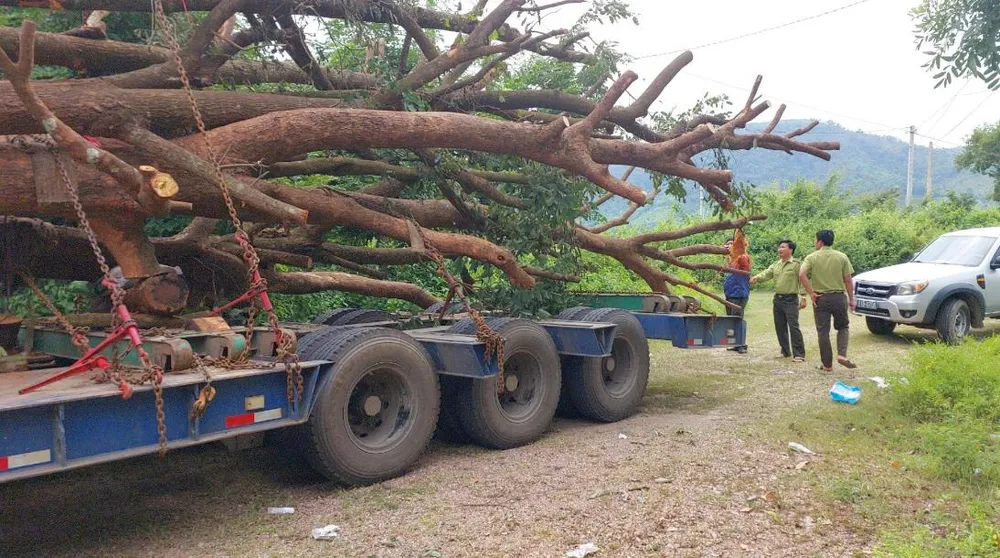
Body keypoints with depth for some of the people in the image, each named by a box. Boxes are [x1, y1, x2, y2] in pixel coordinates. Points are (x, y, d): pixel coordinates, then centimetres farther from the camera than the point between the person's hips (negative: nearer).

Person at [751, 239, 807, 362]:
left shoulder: (797, 264, -5)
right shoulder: (775, 265, 13)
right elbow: (766, 274, -1)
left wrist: (803, 297, -15)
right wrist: (756, 278, -22)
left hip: (791, 299, -7)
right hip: (778, 299, 7)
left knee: (793, 326, -11)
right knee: (779, 326, 12)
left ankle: (799, 354, -8)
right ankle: (785, 351, 24)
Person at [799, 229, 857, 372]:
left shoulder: (811, 258, -3)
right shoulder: (842, 257, 1)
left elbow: (802, 275, -18)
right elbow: (848, 280, 0)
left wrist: (811, 293, -11)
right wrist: (851, 299, 7)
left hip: (820, 298, -1)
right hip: (839, 297, 1)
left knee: (823, 331, 6)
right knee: (843, 327, 18)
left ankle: (827, 364, 10)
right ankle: (842, 355, -3)